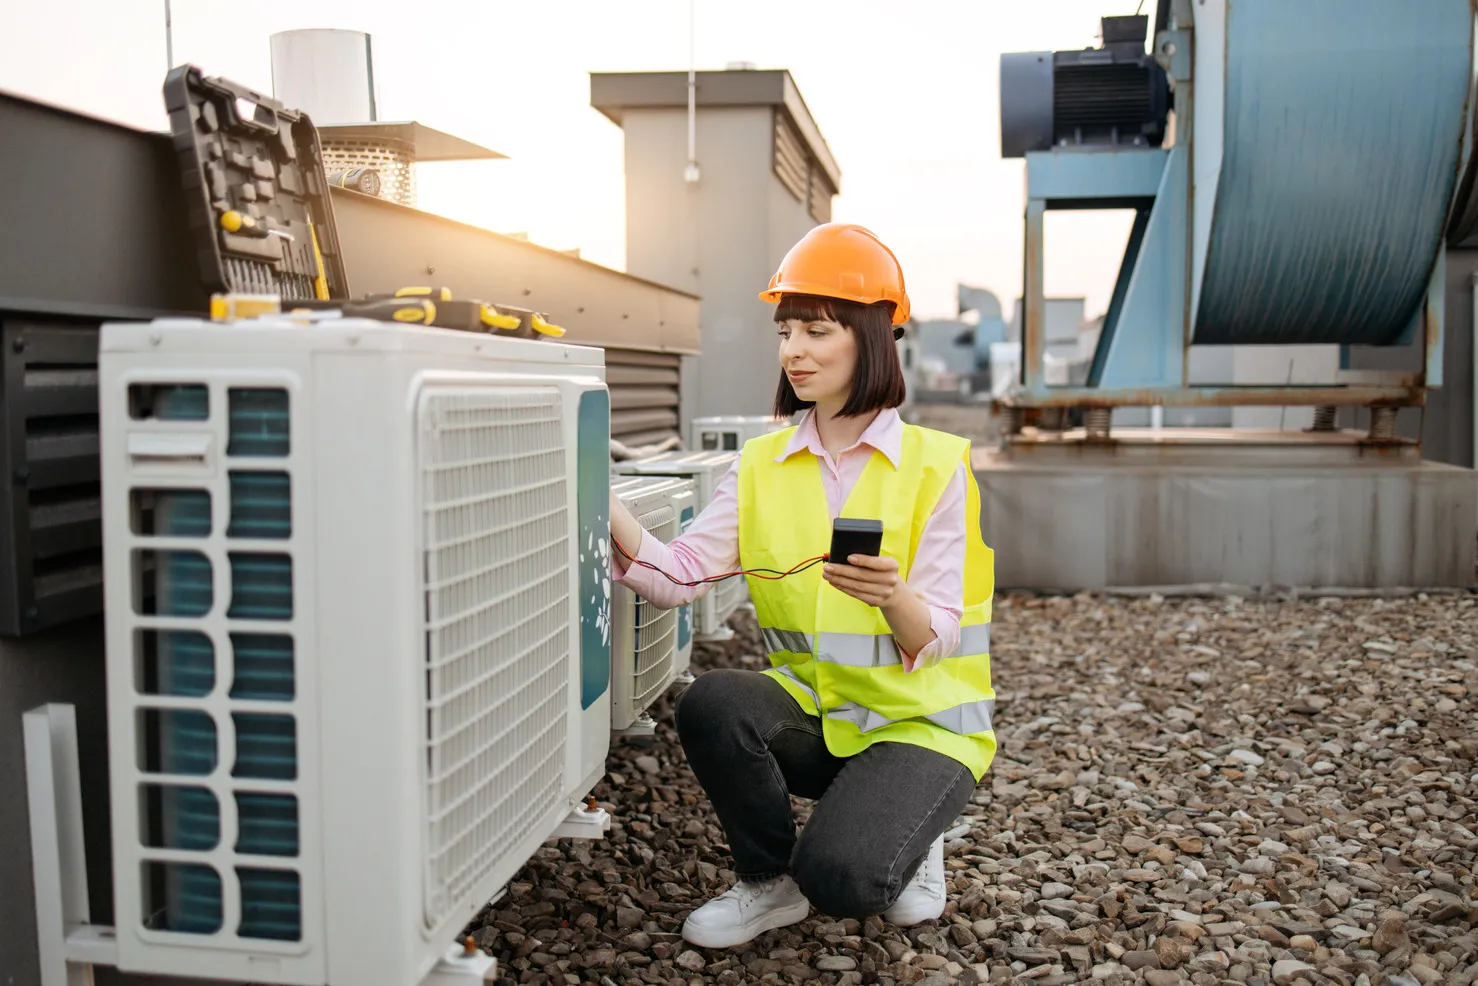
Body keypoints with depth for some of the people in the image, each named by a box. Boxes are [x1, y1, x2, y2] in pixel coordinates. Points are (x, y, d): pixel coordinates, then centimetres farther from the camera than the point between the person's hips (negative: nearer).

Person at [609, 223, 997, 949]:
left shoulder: (935, 463, -8)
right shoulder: (762, 465, 3)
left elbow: (937, 639, -13)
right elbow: (676, 576, -11)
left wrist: (893, 597, -35)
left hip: (920, 720, -4)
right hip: (809, 708, 4)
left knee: (838, 876, -27)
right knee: (710, 704, -27)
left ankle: (906, 844, 10)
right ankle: (768, 882, 0)